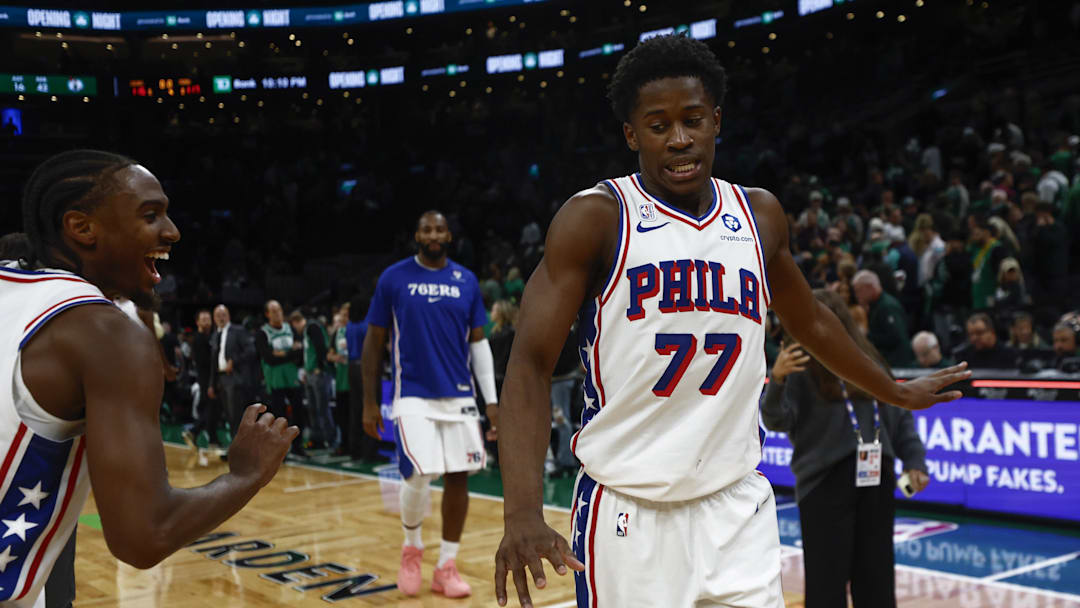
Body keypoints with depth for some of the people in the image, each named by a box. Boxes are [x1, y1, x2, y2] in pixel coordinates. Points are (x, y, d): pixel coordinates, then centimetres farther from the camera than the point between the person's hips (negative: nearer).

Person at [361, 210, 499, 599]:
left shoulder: (466, 281, 6)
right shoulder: (393, 278, -1)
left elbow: (479, 342, 10)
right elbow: (374, 342, 3)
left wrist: (491, 399, 3)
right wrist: (370, 403, -1)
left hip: (458, 395, 3)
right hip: (413, 395, -3)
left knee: (458, 477, 2)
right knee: (419, 475, -14)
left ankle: (446, 567, 14)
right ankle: (412, 546, 15)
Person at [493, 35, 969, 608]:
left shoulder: (760, 215, 7)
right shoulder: (594, 218, -8)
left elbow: (811, 322, 24)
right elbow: (530, 362, -14)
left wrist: (897, 392, 34)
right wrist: (522, 512, -27)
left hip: (737, 510, 4)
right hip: (627, 514, -4)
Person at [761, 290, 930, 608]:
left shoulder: (871, 362, 9)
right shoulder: (802, 367, -4)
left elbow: (899, 415, 18)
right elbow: (777, 420, -16)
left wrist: (914, 461, 10)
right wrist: (777, 381, -34)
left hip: (875, 481, 4)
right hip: (824, 484, -4)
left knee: (876, 579, 13)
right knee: (827, 580, -2)